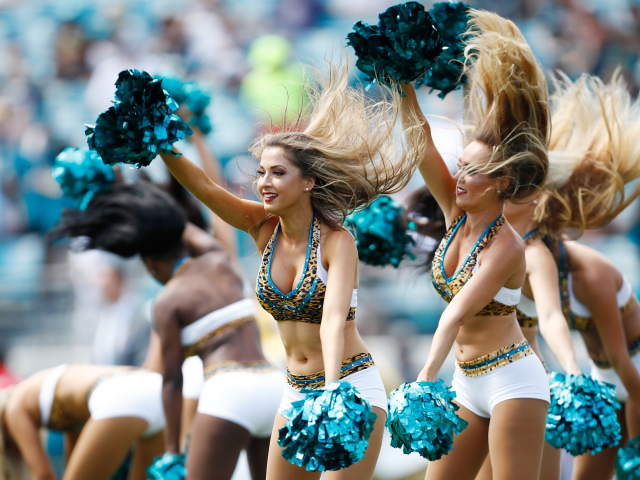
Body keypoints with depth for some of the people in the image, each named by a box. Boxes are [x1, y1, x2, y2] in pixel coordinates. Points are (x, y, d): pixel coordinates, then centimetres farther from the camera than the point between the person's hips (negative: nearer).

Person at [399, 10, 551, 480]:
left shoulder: (506, 246, -18)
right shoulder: (456, 213, 2)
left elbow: (457, 313, -30)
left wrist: (427, 378, -36)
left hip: (513, 380, -8)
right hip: (468, 383, 8)